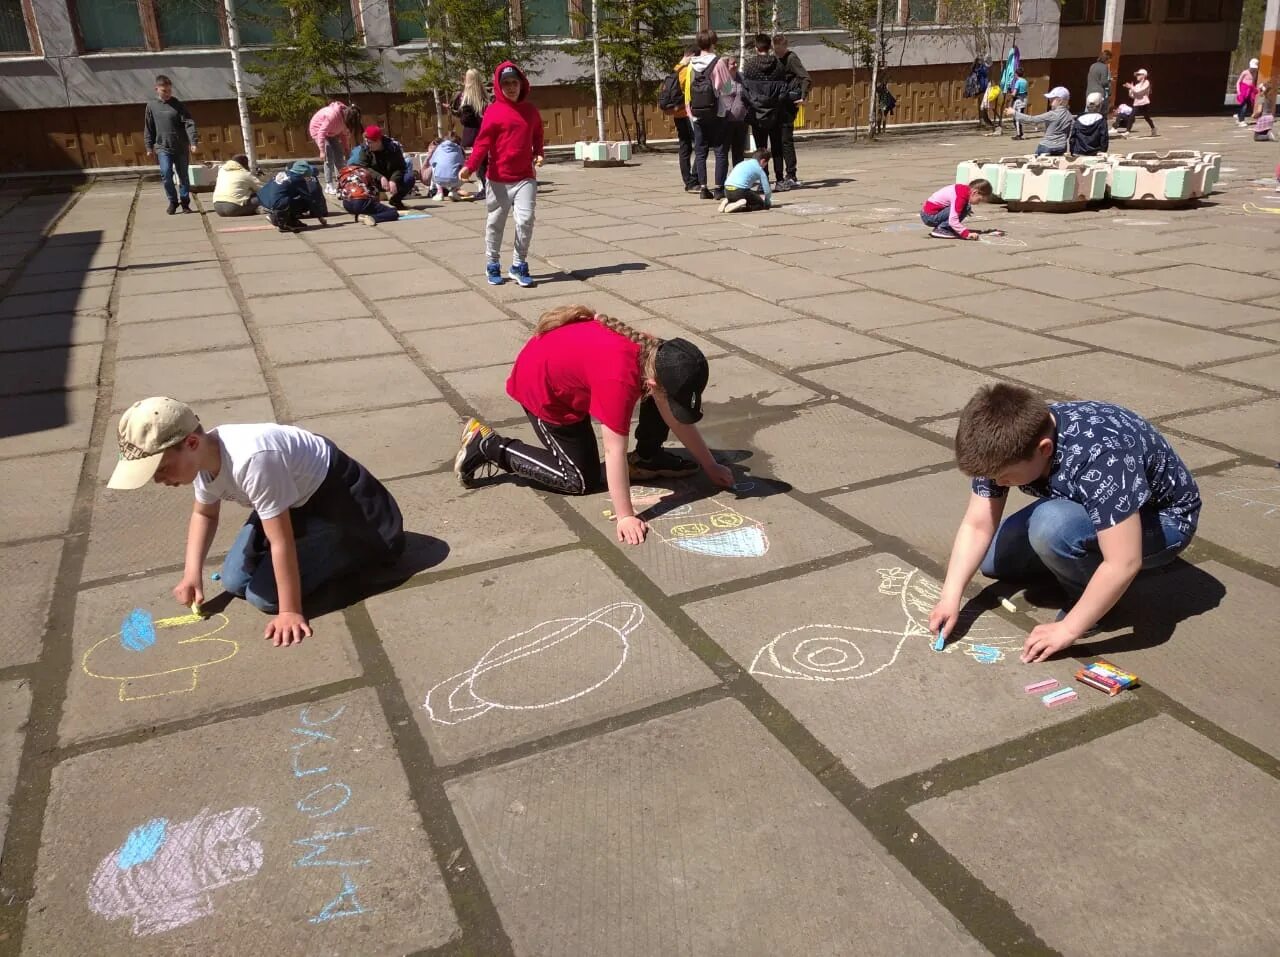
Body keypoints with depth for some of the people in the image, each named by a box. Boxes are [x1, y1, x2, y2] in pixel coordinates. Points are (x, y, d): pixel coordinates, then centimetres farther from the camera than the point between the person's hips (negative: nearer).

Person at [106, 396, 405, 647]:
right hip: (294, 499, 8)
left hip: (331, 497, -8)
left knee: (265, 595, -13)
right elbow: (204, 513, 9)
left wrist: (290, 611, -24)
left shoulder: (251, 460, -39)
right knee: (234, 582, 5)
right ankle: (319, 546, 22)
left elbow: (281, 541, -32)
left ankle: (349, 549, 4)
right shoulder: (203, 455, -12)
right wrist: (192, 573, -4)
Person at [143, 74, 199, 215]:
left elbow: (189, 124, -10)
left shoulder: (179, 105, -1)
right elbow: (148, 128, 10)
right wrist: (149, 147, 7)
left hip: (181, 148, 0)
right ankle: (173, 201, 4)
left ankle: (185, 202, 19)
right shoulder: (151, 105, 5)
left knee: (184, 176, 5)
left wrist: (194, 142, -22)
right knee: (166, 174, -12)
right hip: (163, 148, 0)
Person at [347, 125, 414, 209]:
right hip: (376, 181, 0)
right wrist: (380, 177, -40)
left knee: (408, 178, -28)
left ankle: (395, 200, 0)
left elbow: (399, 167, -22)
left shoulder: (393, 147, -17)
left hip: (392, 180, 0)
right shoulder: (364, 148, -14)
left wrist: (394, 180, -43)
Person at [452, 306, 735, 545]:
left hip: (568, 360, 8)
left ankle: (646, 458, 12)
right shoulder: (620, 380, -40)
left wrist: (710, 466, 2)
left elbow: (679, 420, -1)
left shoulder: (659, 358, -15)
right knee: (582, 480, -2)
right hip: (542, 384, -8)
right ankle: (488, 445, 3)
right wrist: (625, 516, -33)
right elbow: (615, 451, -36)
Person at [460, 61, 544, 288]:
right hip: (499, 180, -2)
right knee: (495, 224, 8)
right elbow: (483, 142, -10)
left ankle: (519, 265, 5)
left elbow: (537, 138, 21)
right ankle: (493, 265, 23)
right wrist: (470, 166, -24)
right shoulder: (493, 111, -5)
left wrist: (539, 155, 0)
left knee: (525, 220, -9)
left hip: (526, 178, 2)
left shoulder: (531, 110, 8)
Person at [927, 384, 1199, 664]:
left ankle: (1090, 592, -7)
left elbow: (1124, 564, -38)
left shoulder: (1100, 456, -40)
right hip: (1093, 505, 7)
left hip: (1164, 519, -7)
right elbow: (977, 526, -13)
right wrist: (950, 597, -23)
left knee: (1051, 524, -34)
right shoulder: (1008, 444, -19)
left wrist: (1067, 630, -31)